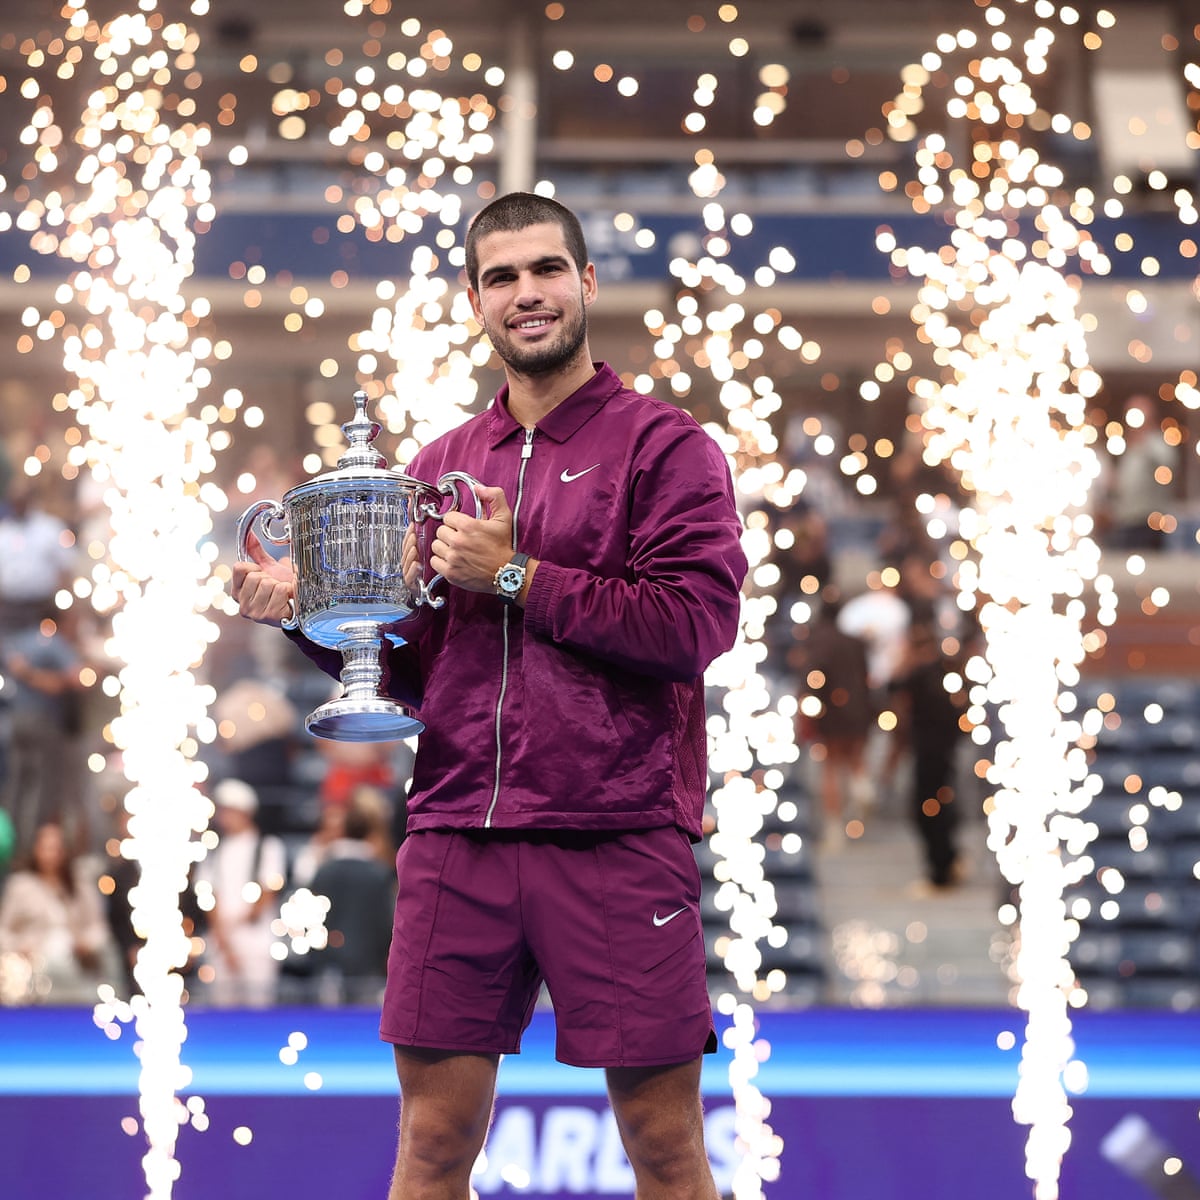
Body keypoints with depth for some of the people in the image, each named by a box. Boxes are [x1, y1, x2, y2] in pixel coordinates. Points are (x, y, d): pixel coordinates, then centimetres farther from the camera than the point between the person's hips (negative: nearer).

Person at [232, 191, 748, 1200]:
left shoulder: (665, 448, 2)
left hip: (617, 839, -4)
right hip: (457, 839, 4)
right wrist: (311, 613, -1)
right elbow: (410, 675, 17)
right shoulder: (442, 467, 16)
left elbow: (695, 624, -12)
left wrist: (516, 574, -10)